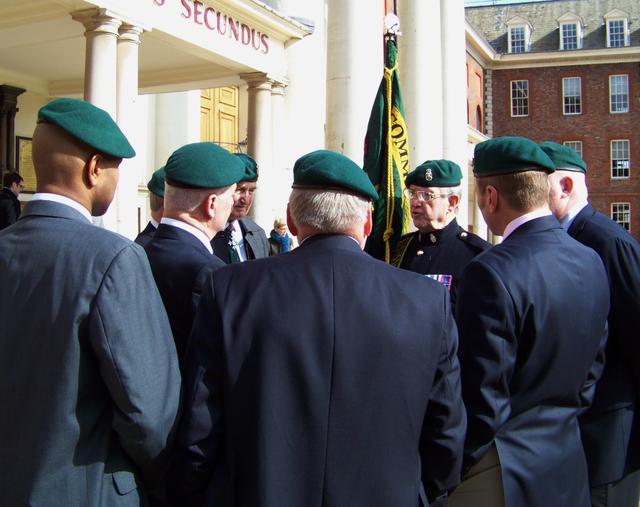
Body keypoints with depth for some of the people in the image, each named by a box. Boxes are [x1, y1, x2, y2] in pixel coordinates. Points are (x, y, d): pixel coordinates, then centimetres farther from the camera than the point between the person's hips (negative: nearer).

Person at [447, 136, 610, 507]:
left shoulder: (492, 272, -23)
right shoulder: (591, 262, 1)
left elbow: (483, 398, -21)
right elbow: (593, 368, 10)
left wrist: (453, 474, -9)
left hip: (504, 475, -7)